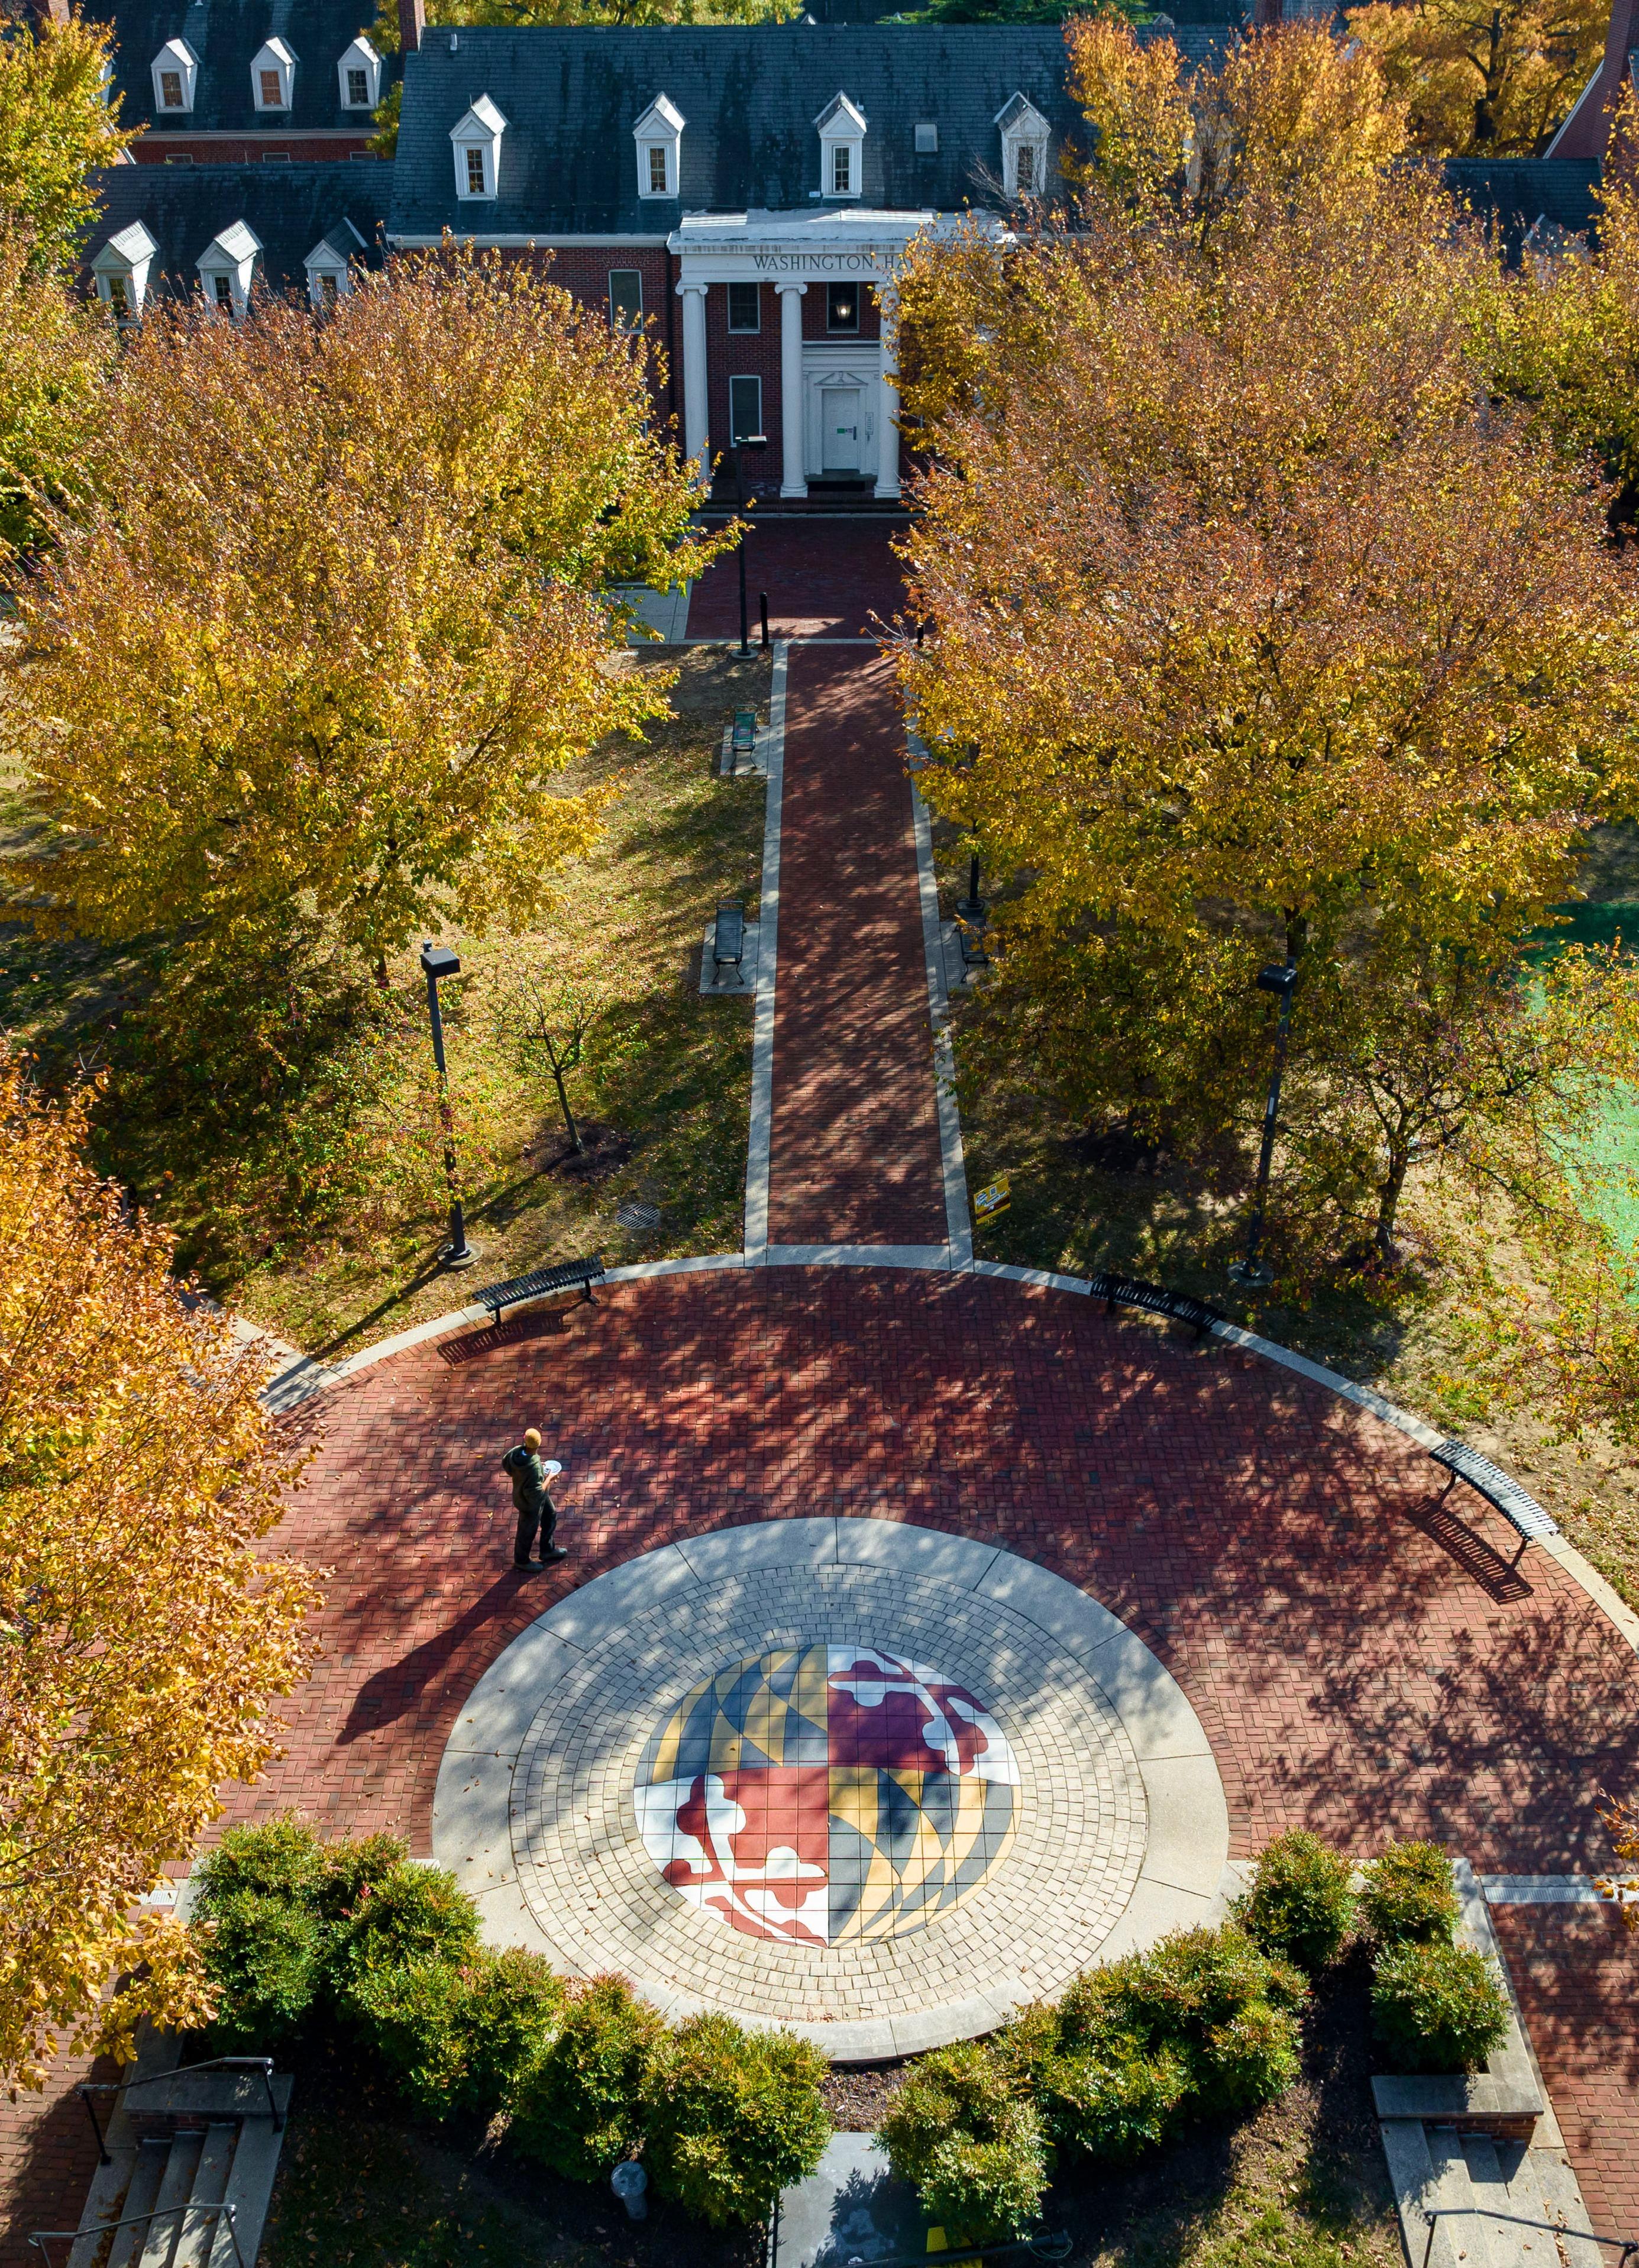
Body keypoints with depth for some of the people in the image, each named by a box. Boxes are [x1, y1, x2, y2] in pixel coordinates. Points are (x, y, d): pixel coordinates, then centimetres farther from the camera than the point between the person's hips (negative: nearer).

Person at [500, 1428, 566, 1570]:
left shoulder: (516, 1451, -25)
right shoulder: (534, 1469, -44)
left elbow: (506, 1465, -3)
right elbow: (535, 1495, -34)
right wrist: (548, 1478, -20)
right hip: (530, 1504, -7)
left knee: (550, 1516, 28)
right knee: (528, 1532, 20)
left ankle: (548, 1550, 48)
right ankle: (521, 1560, 47)